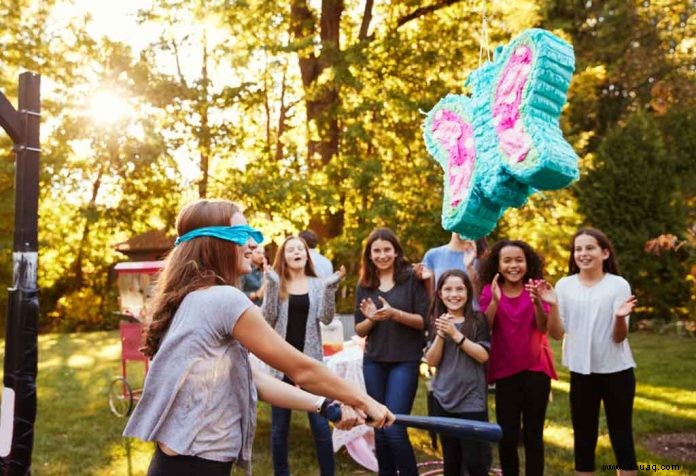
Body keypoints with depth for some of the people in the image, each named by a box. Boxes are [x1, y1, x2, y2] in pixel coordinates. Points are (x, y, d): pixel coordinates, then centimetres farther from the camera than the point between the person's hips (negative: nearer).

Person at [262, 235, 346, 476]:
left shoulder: (318, 284, 7)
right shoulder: (276, 284, 4)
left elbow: (325, 318, -4)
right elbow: (268, 319, -7)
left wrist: (330, 288, -15)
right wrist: (272, 285, -15)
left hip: (310, 360, 0)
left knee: (320, 423, -2)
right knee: (279, 426, 7)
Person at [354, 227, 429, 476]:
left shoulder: (412, 278, -4)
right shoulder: (364, 285, 7)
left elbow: (424, 321, -7)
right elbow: (359, 330, 9)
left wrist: (394, 314, -21)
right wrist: (371, 318, -13)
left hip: (404, 362, -4)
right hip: (373, 362, 4)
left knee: (394, 428, -10)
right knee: (380, 429, 9)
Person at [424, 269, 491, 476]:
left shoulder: (478, 320, -4)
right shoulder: (436, 322, 6)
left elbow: (483, 356, -13)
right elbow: (431, 361, 1)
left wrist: (455, 334, -19)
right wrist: (441, 334, -15)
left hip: (472, 400, -4)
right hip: (443, 399, 4)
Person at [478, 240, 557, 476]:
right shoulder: (490, 291, -2)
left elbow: (544, 327, -14)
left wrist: (537, 302, -31)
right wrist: (495, 301, -26)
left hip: (536, 370, 0)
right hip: (505, 372, 0)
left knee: (533, 435, 5)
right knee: (507, 436, 1)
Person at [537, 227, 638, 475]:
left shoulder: (618, 285, -7)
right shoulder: (564, 285, -2)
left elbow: (619, 337, -11)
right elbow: (557, 334, -5)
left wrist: (620, 317, -32)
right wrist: (553, 305, -21)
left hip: (616, 371, -2)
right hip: (581, 372, 2)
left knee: (621, 436, 8)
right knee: (583, 437, 12)